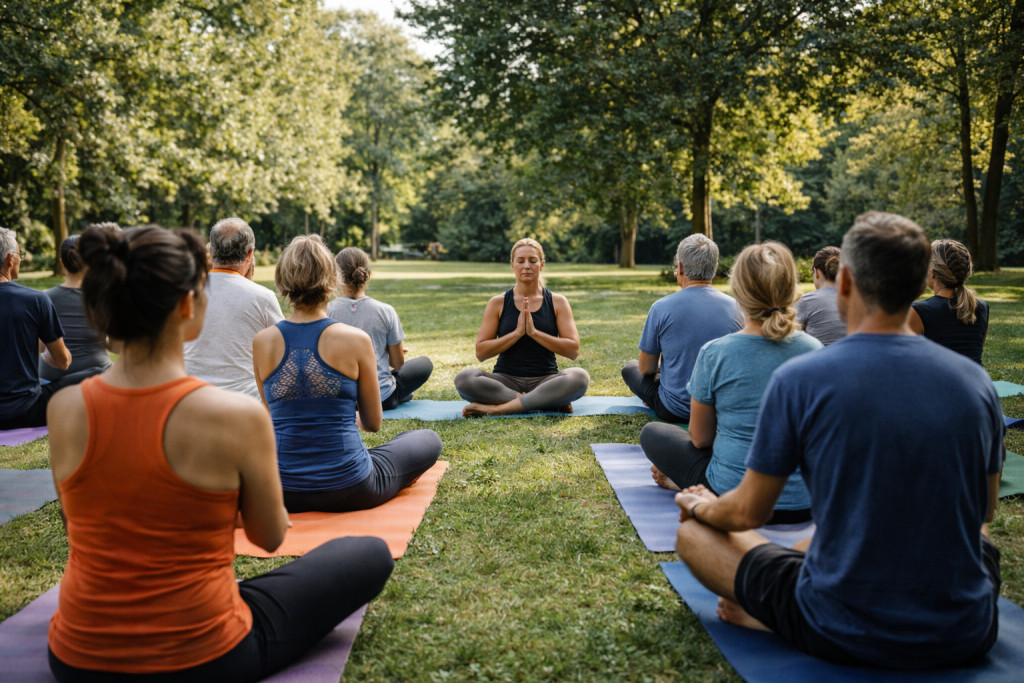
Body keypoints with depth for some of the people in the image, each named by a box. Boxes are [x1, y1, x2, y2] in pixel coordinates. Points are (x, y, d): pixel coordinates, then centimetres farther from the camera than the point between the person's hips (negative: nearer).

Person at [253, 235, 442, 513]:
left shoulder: (261, 343, -4)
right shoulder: (356, 340, -13)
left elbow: (272, 416, 10)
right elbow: (373, 423, 0)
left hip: (283, 494, 4)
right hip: (349, 491, -3)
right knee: (429, 440, 22)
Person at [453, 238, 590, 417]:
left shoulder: (558, 302, 5)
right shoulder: (498, 303, 4)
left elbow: (573, 350, -4)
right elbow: (481, 352, -2)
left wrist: (534, 332, -15)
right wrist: (517, 333, -14)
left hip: (546, 380, 0)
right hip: (506, 380, 0)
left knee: (580, 377, -32)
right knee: (464, 378, -29)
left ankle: (497, 408, -29)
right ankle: (550, 402, -27)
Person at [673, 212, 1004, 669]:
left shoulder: (799, 379, -15)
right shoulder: (975, 380, -4)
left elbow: (749, 513, -5)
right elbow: (984, 510, 12)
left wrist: (701, 505, 18)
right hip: (965, 639, 3)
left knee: (693, 530, 15)